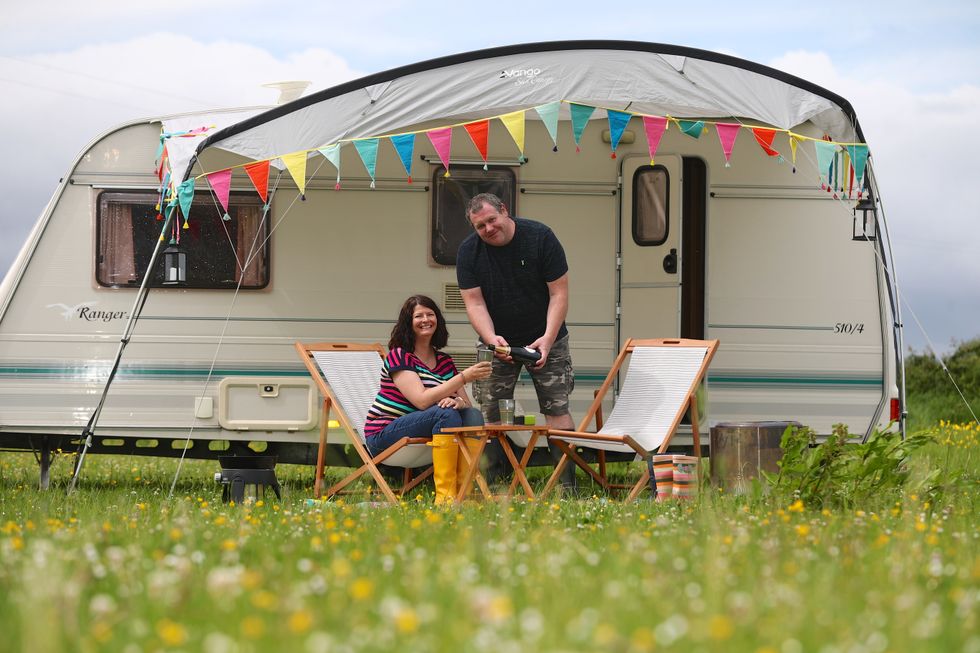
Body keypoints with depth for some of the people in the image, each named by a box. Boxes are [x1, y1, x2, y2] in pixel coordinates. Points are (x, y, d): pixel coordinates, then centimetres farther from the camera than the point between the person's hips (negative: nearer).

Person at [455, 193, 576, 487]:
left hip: (545, 340, -2)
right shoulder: (468, 251, -7)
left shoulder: (540, 237, -14)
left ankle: (567, 482, -7)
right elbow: (474, 302, -10)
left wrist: (548, 339, -23)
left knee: (557, 408, -7)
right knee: (493, 413, -4)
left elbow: (558, 293, -12)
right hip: (497, 341, 2)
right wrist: (491, 339, -28)